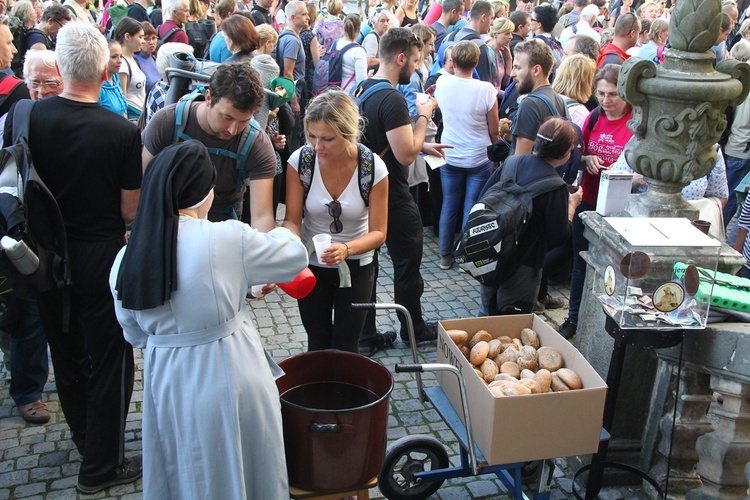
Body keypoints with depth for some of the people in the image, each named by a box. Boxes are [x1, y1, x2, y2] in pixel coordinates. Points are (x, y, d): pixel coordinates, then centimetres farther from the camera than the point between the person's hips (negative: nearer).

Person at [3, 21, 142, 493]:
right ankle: (102, 466, 23)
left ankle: (86, 440, 42)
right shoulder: (124, 132, -19)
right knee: (108, 360, 11)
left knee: (66, 352, 22)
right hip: (101, 256, -4)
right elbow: (130, 211, -11)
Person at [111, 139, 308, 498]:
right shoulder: (228, 239, -19)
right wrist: (279, 234, 18)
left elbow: (135, 334, 8)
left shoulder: (125, 260, -4)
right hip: (229, 378, -4)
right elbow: (295, 256, -3)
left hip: (165, 383, 4)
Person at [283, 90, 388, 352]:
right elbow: (292, 220, -12)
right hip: (311, 264, 1)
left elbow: (378, 233, -15)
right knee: (317, 345, 14)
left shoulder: (374, 168, -21)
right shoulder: (300, 160, -18)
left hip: (356, 267, -1)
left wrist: (347, 249, -35)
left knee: (345, 349, 6)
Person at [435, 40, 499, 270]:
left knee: (449, 207, 13)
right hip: (479, 158, -3)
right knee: (472, 210, 7)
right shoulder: (486, 90, -18)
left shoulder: (442, 83, -9)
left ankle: (446, 255, 22)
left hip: (450, 156, 3)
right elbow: (494, 130, -8)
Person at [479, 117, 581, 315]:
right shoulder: (555, 187, -19)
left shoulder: (511, 162, -1)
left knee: (487, 314, 23)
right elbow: (559, 237, -12)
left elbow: (483, 201, 6)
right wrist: (571, 205, 3)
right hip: (522, 266, -6)